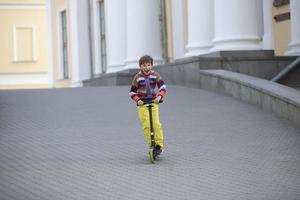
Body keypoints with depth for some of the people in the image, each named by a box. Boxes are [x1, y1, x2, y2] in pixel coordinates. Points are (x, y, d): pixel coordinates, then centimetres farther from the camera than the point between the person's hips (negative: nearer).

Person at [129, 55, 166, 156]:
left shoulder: (155, 75, 0)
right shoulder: (137, 77, -2)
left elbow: (162, 86, -10)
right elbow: (132, 91, 1)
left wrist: (159, 96, -28)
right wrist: (137, 100, -16)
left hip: (153, 102, 1)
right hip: (142, 104, -1)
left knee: (156, 124, -11)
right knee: (146, 125, -9)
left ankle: (159, 144, -5)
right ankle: (151, 145, -2)